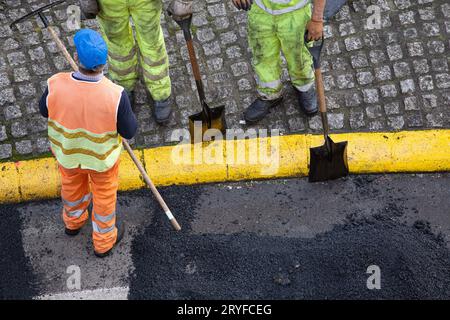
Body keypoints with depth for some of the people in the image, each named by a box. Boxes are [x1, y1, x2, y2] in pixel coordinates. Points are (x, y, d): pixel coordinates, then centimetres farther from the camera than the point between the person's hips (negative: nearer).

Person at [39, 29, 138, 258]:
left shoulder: (56, 86, -33)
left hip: (67, 150, 2)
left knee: (72, 184, 34)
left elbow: (45, 110, -10)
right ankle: (103, 241, 52)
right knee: (104, 196, 27)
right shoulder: (115, 95, -38)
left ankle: (73, 221, 64)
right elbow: (129, 131, -21)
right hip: (102, 156, -2)